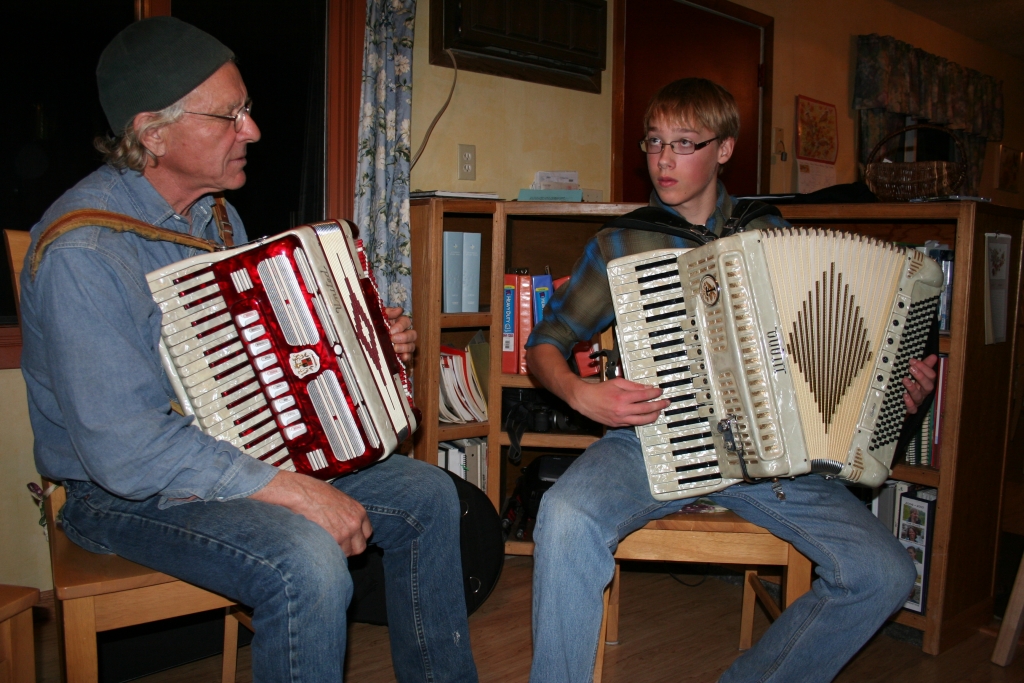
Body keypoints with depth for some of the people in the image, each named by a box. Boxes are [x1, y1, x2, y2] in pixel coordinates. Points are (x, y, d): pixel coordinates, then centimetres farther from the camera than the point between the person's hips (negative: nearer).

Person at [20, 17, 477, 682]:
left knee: (427, 494, 0)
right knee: (308, 560, -34)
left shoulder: (215, 213, 6)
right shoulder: (82, 251, -23)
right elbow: (123, 450, -28)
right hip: (130, 495, -8)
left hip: (239, 451, 8)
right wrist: (293, 491, -29)